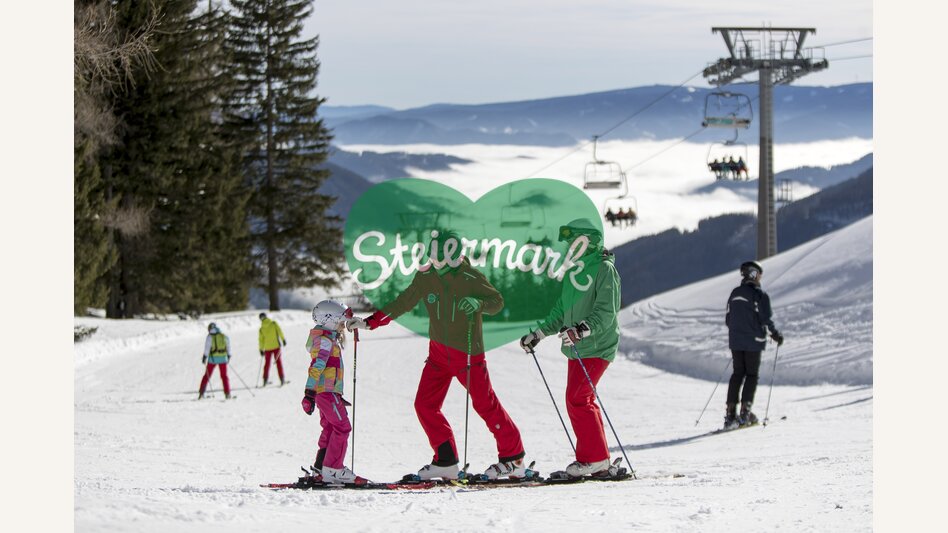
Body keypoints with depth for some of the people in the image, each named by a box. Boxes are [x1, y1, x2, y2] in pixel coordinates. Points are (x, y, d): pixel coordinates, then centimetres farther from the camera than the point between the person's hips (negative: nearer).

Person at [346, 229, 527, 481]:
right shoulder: (426, 277, -1)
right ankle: (446, 461, 5)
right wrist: (370, 322, 3)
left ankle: (513, 459, 8)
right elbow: (402, 303, 7)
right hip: (439, 353, 5)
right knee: (425, 405, -2)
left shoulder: (470, 278, -14)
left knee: (486, 405, -4)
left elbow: (497, 301, -7)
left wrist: (478, 303, -29)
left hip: (468, 354, -5)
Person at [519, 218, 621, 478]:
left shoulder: (605, 269, -11)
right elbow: (562, 309, 26)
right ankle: (599, 459, 11)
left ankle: (594, 458, -9)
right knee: (582, 402, 7)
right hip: (577, 349, 9)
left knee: (577, 399, -14)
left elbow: (606, 312, -20)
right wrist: (539, 334, 23)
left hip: (596, 348, -9)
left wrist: (583, 329, -34)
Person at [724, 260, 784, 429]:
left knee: (738, 374, 10)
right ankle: (745, 411, -4)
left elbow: (728, 319, 13)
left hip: (735, 340, 5)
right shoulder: (759, 295, -11)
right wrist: (775, 333, -2)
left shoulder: (734, 293, 8)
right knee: (751, 375, 4)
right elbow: (766, 318, -16)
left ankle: (730, 413, 2)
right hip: (753, 341, -5)